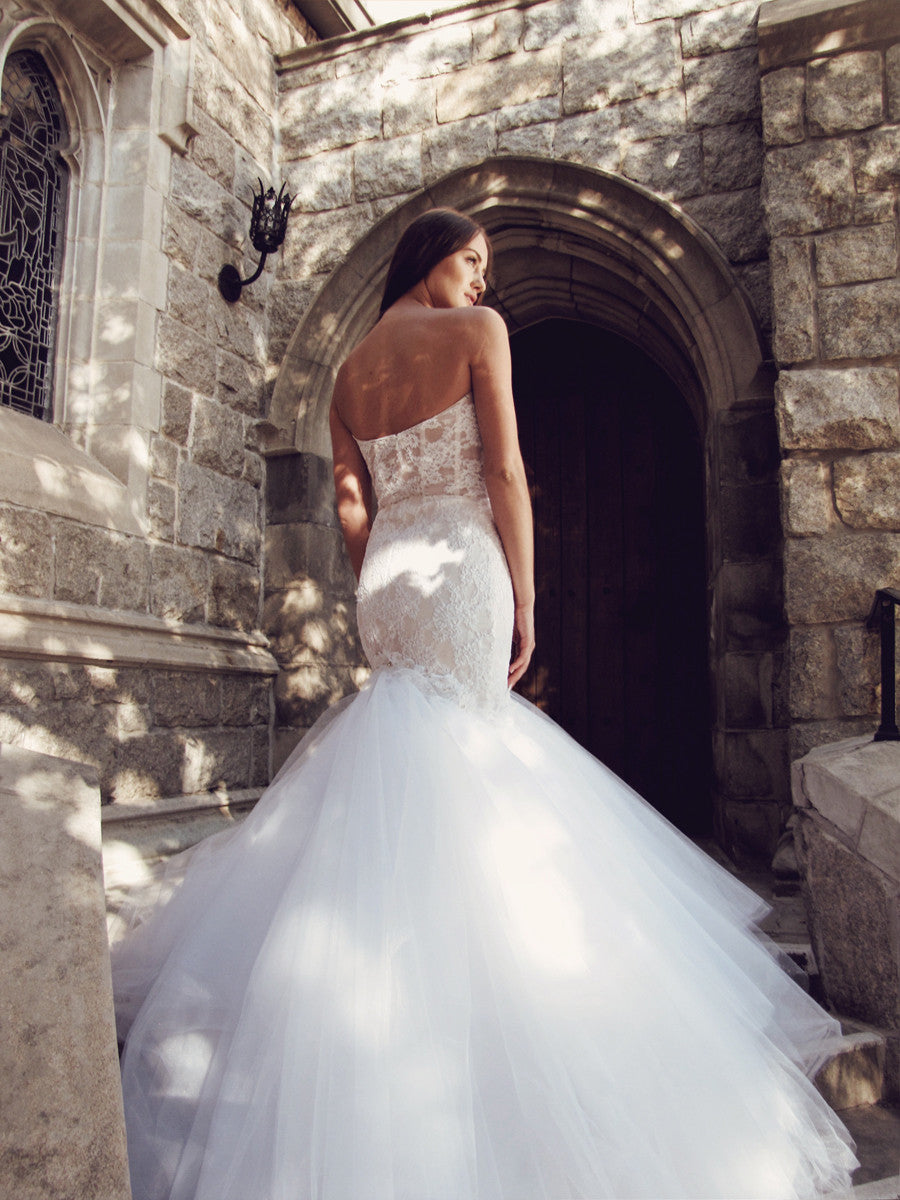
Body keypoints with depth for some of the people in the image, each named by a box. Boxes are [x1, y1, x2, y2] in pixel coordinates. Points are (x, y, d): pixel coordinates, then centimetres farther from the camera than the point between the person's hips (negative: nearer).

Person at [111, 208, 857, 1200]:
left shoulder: (350, 371, 17)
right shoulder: (477, 331, 0)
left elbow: (352, 506, 13)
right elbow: (504, 473, -9)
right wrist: (523, 601, -7)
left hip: (384, 580, 6)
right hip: (463, 567, -6)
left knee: (402, 765, 17)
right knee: (462, 762, 1)